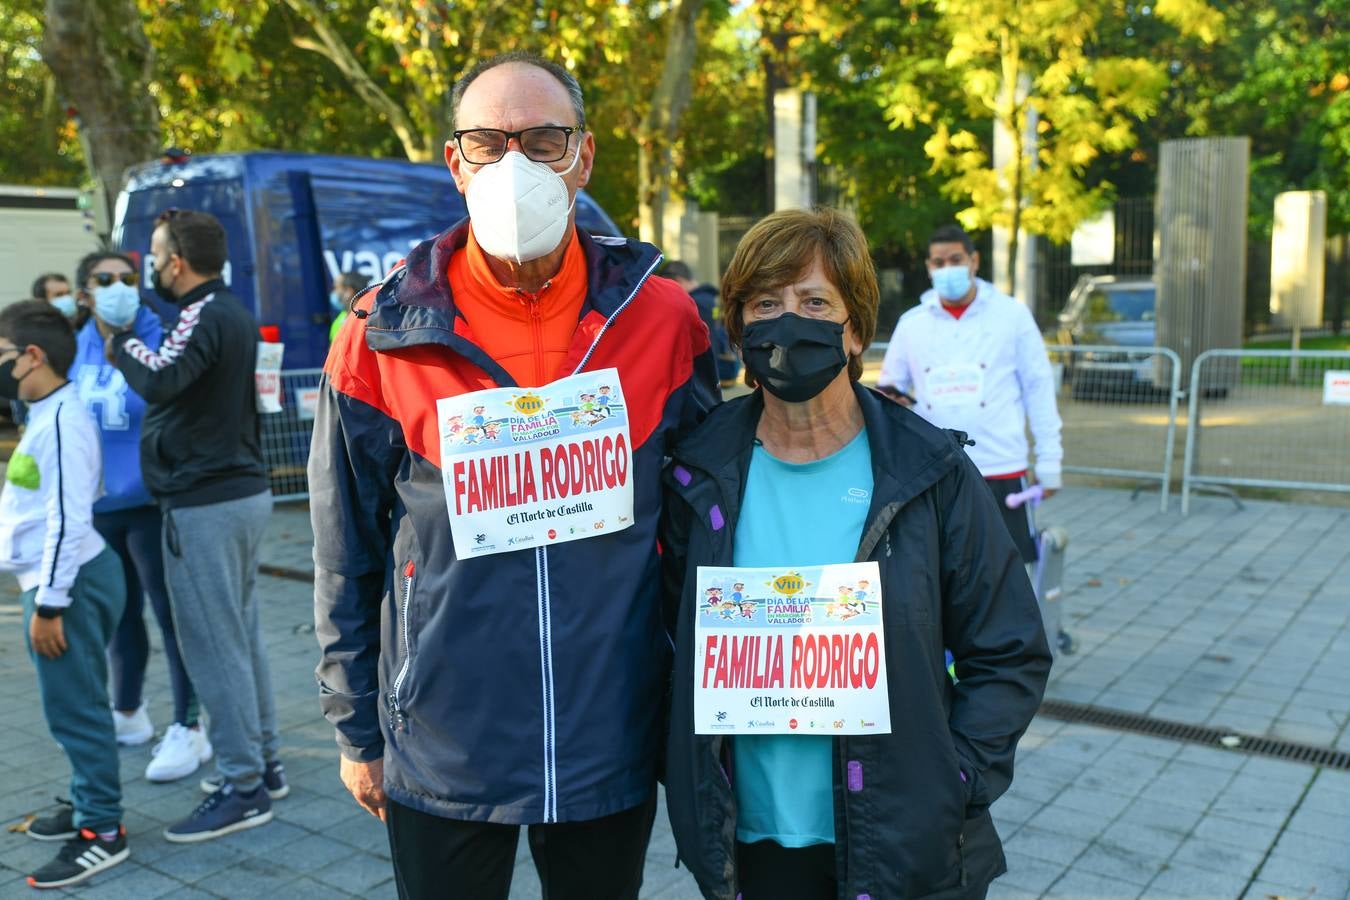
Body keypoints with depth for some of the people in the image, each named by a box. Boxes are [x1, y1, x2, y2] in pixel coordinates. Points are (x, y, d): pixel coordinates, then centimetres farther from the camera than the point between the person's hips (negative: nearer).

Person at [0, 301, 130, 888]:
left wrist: (49, 604, -21)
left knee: (75, 708, -2)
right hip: (59, 579, 10)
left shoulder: (61, 420, -19)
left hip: (70, 581, -10)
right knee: (72, 706, 19)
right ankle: (88, 804, 33)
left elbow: (68, 519, -23)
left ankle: (101, 833, 8)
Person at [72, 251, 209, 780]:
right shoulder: (76, 350, 5)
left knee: (171, 614, 1)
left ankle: (187, 730, 13)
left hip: (152, 502, -6)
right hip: (96, 505, 6)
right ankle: (127, 713, 38)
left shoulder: (160, 343, -11)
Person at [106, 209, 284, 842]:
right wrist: (128, 344, 8)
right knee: (241, 635, 16)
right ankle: (263, 764, 25)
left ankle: (242, 787, 4)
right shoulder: (233, 313, 15)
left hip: (205, 505, -10)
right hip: (242, 492, 10)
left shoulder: (205, 317, -16)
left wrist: (122, 344, -14)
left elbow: (161, 381, -32)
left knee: (213, 644, -3)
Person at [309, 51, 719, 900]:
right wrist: (357, 734, 3)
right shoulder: (385, 336, -8)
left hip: (614, 754, 1)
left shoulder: (663, 320, -6)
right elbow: (347, 563, 0)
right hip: (441, 756, -1)